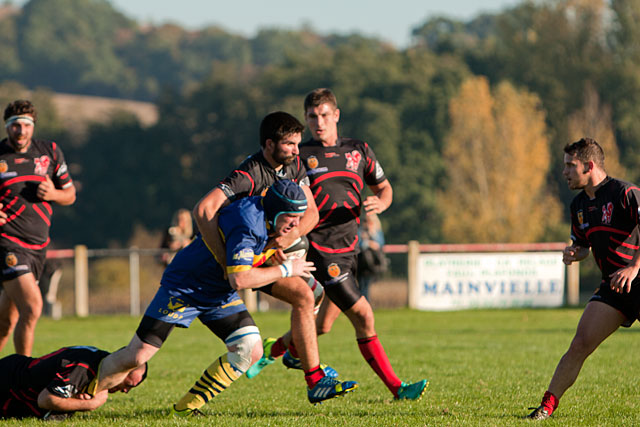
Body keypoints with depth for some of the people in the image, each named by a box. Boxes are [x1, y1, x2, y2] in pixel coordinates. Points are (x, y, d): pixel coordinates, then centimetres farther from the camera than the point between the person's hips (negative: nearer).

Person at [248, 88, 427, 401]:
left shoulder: (358, 150, 11)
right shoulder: (299, 157, -1)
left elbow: (384, 188, 18)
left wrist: (379, 202, -6)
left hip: (348, 246, 6)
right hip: (318, 247, -6)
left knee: (324, 323, 14)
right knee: (363, 316, -12)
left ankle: (277, 350, 42)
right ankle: (396, 388, -6)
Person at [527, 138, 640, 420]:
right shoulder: (579, 205, 12)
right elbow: (582, 245, 25)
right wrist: (573, 254, 1)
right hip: (613, 288, 6)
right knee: (580, 344, -5)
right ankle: (547, 405, -4)